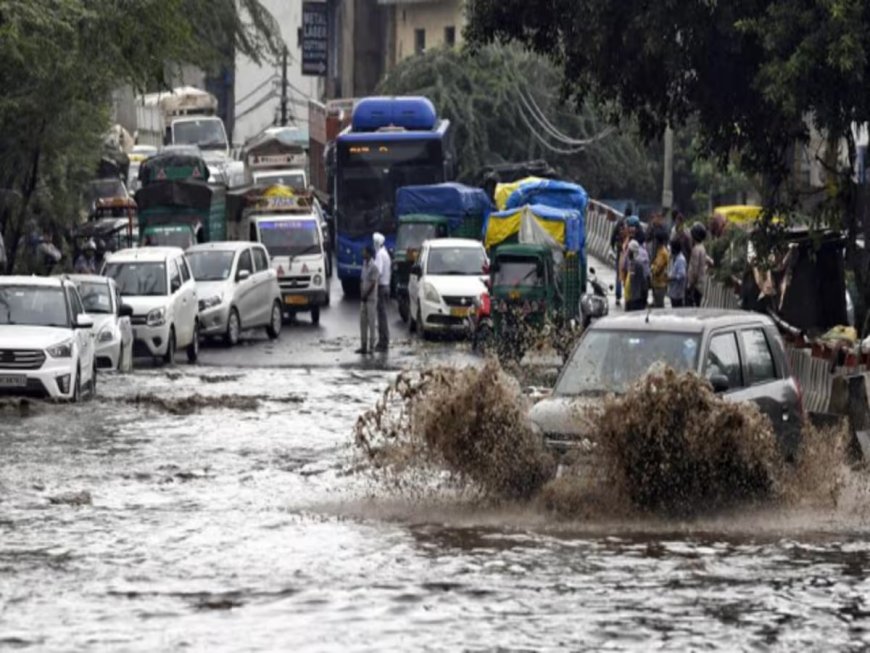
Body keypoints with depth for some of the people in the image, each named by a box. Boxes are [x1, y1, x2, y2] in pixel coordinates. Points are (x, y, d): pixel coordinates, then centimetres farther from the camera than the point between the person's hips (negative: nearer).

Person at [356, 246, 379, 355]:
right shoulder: (364, 265, 11)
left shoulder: (373, 267, -14)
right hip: (363, 298, 8)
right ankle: (363, 345, 14)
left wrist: (366, 295, -14)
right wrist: (361, 294, 5)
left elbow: (372, 284, -16)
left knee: (371, 323, -4)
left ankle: (371, 346, -2)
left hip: (371, 298, -8)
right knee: (363, 322, 9)